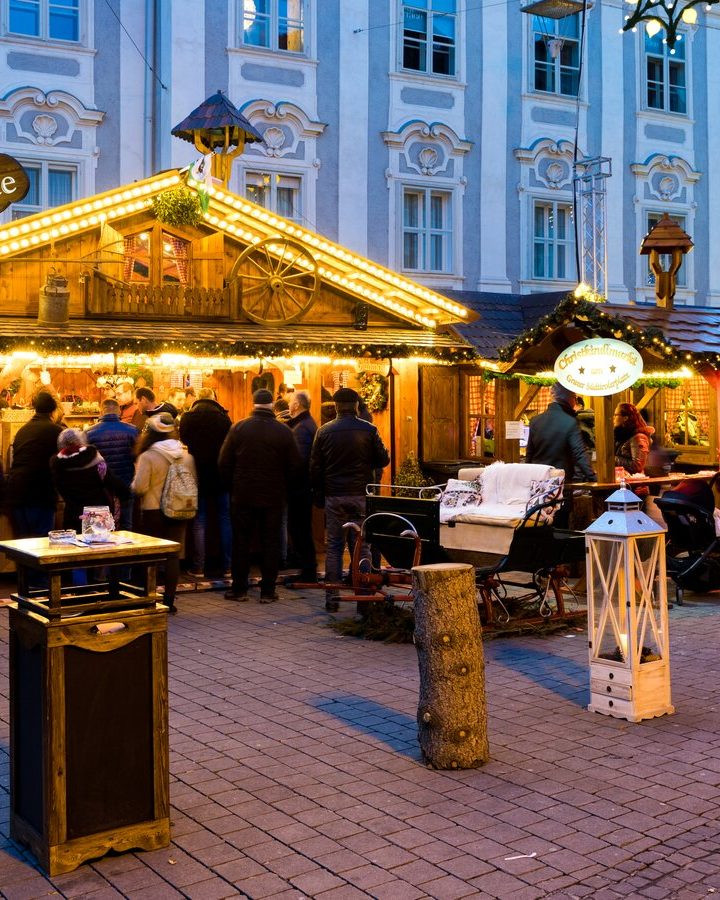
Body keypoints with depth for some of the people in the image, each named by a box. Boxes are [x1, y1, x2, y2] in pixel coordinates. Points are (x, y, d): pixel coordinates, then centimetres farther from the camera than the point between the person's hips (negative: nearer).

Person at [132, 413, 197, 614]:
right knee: (173, 555, 8)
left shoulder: (147, 456, -14)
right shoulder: (186, 455, 0)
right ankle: (169, 599, 8)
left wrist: (137, 475, 5)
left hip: (153, 512, -3)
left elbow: (139, 488, -14)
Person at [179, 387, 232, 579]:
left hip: (198, 475, 0)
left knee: (199, 521, 5)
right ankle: (228, 566, 10)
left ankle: (198, 568, 5)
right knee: (225, 519, 8)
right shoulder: (223, 417, -5)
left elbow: (184, 441, 5)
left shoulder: (187, 417, -4)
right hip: (221, 475, 0)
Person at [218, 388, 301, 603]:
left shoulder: (238, 428, -5)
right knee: (271, 543, 7)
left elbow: (224, 463, -3)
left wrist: (232, 488, 10)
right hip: (273, 497, 0)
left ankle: (239, 589, 12)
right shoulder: (284, 431, -5)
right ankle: (267, 591, 8)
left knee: (241, 542, 9)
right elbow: (294, 466, -2)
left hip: (242, 496, 0)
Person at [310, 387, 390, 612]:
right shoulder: (368, 430, -3)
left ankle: (331, 597, 6)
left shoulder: (324, 431, 1)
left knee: (333, 547, 6)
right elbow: (383, 459, 2)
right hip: (361, 496, -1)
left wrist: (318, 495, 13)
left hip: (333, 496, 1)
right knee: (362, 547, 5)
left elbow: (315, 467, 3)